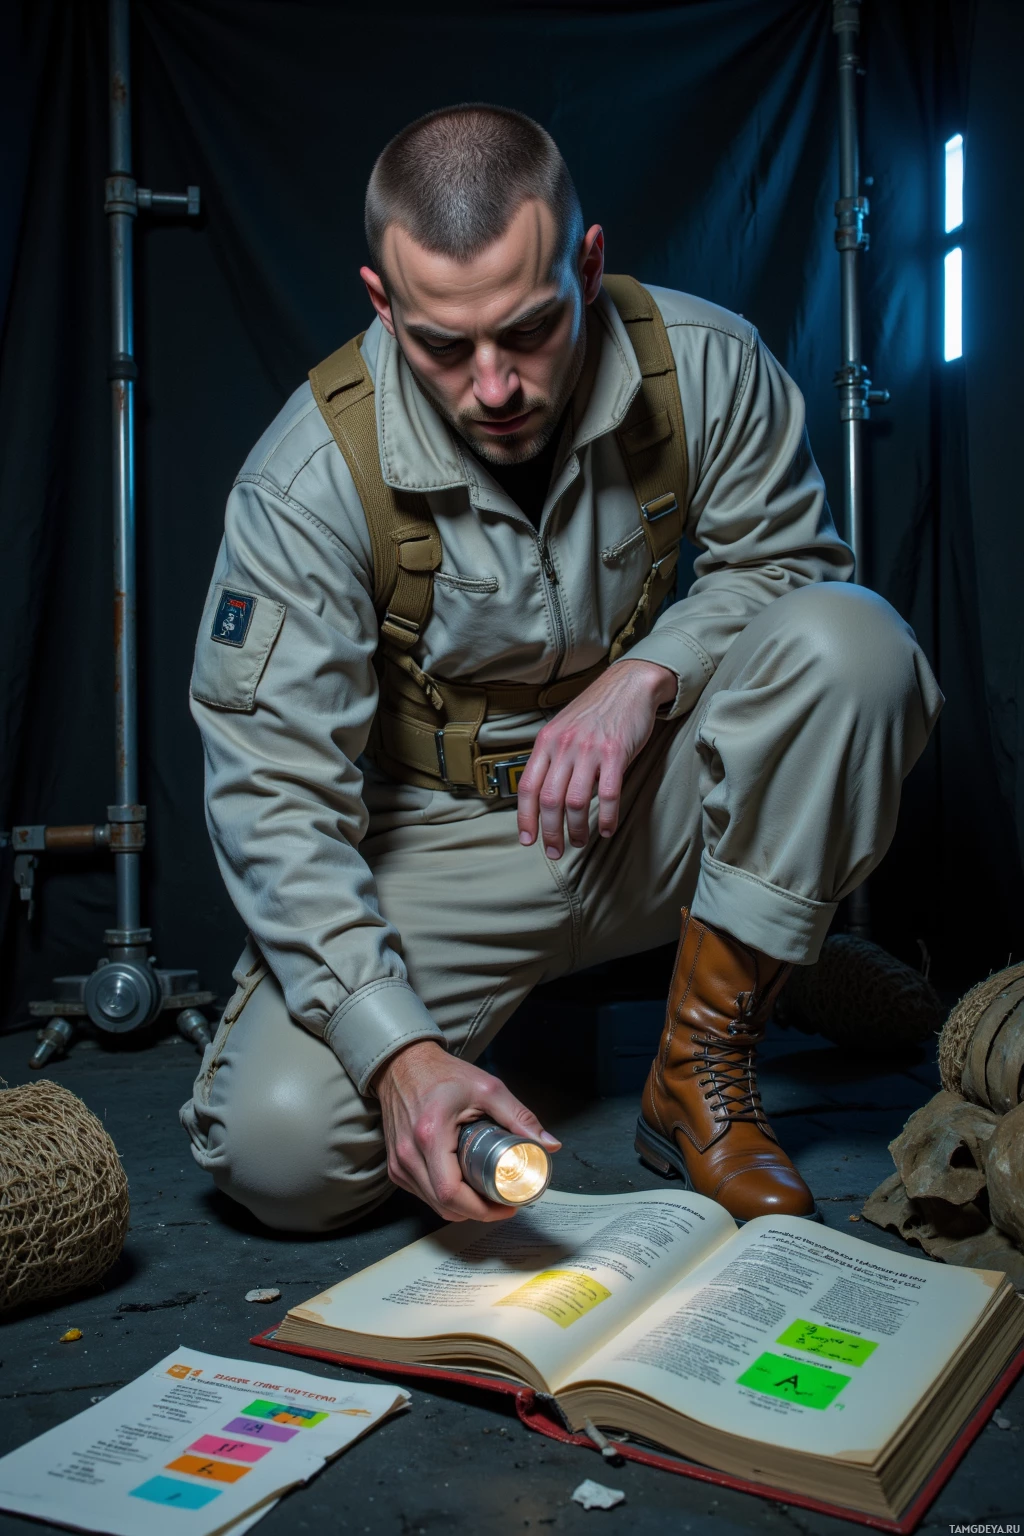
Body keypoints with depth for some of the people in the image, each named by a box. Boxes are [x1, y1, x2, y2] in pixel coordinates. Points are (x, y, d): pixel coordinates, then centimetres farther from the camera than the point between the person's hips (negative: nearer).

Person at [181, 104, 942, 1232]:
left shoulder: (702, 363, -14)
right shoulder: (310, 475, -19)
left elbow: (785, 560, 0)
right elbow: (273, 783, -20)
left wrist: (646, 676, -23)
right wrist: (396, 1051, -32)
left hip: (654, 804, 2)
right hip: (442, 835, -1)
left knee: (851, 642, -26)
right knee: (278, 1146, -22)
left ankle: (701, 1074, -13)